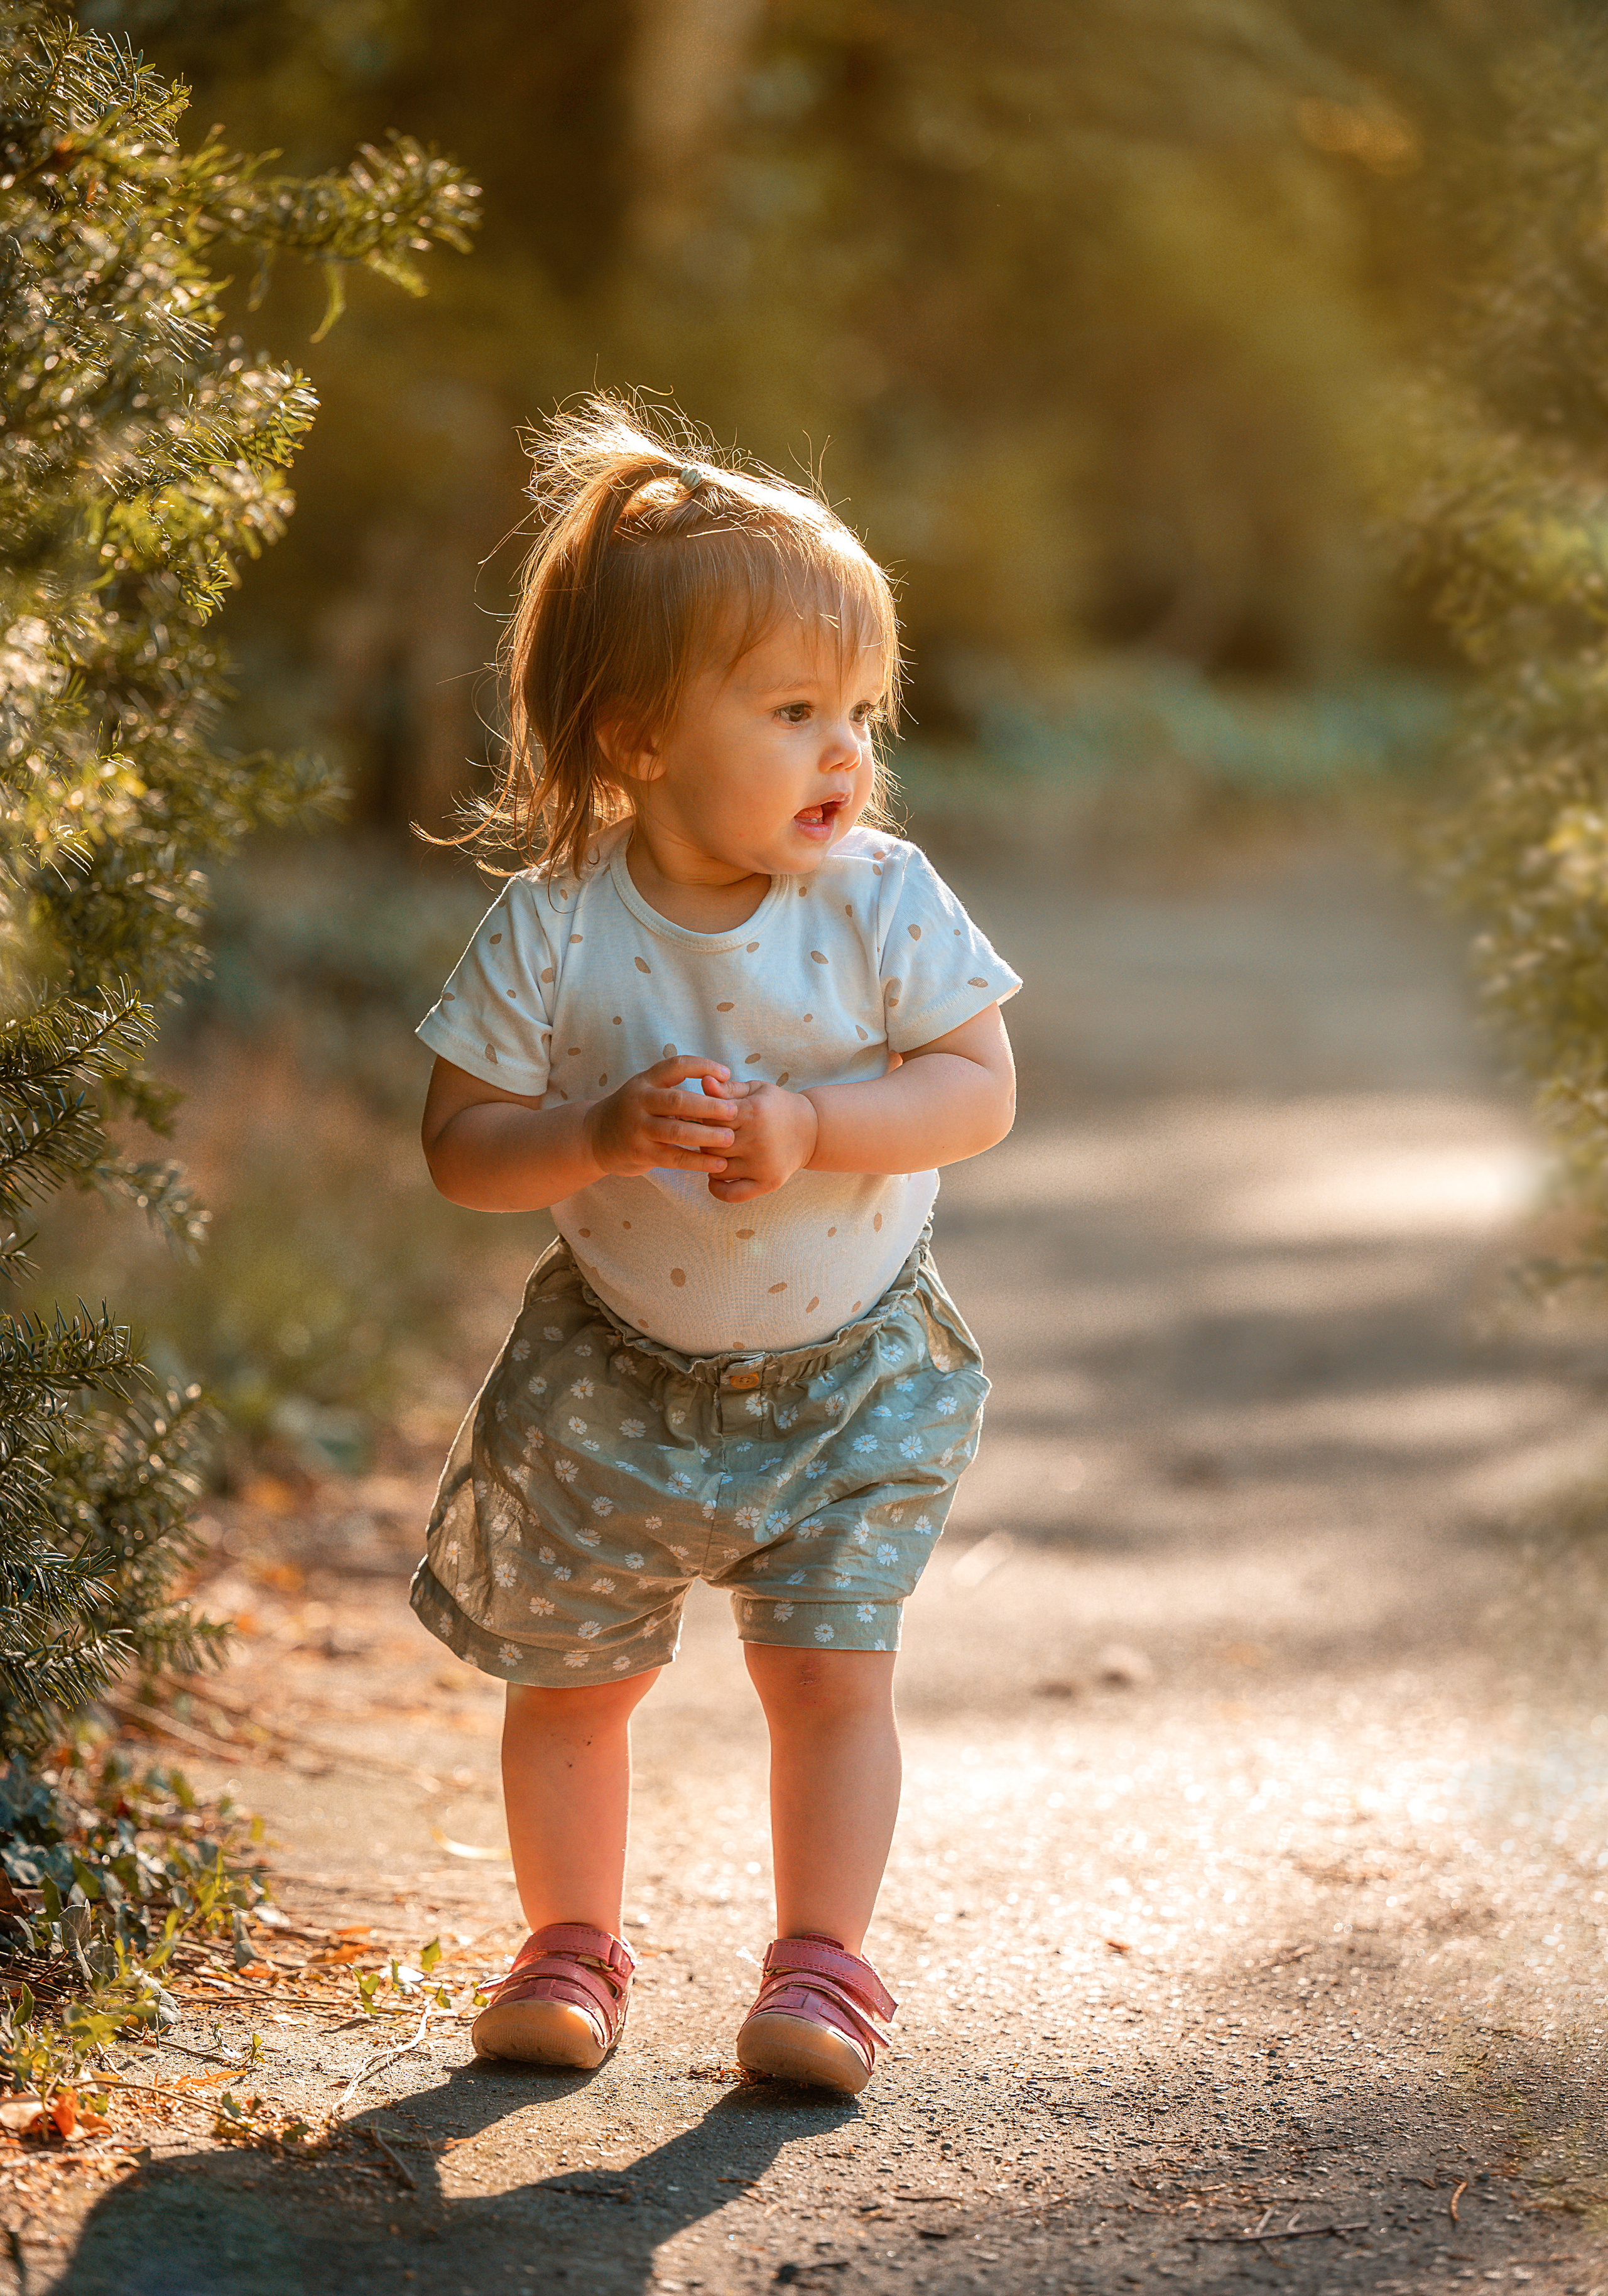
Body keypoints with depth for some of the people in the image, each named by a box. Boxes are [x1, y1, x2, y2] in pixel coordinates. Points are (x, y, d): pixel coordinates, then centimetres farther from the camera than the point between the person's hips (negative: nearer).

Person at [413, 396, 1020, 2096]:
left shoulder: (884, 903, -14)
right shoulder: (551, 932, -17)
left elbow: (979, 1090, -15)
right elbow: (459, 1147, -13)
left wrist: (809, 1124, -30)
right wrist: (603, 1136, -32)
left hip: (851, 1372, 0)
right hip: (614, 1378, 1)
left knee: (832, 1669, -4)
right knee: (570, 1680, 11)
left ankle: (820, 1969, 11)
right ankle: (569, 1952, 30)